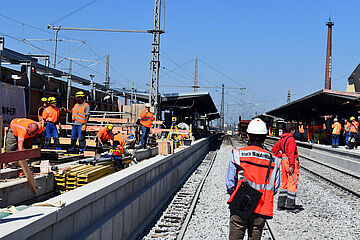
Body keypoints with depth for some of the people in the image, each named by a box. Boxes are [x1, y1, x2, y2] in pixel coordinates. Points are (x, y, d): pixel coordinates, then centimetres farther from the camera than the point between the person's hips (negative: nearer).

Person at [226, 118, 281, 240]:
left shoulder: (237, 155, -5)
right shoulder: (273, 161, 1)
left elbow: (230, 184, -4)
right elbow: (275, 188, 5)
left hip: (239, 208, -2)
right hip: (261, 211, 2)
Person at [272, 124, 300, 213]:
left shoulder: (282, 139, 13)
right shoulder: (291, 139, -13)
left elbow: (274, 150, 20)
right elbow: (291, 153, -20)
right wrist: (291, 166, -23)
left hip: (283, 162, 9)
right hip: (290, 162, -9)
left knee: (285, 184, 15)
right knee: (292, 184, -4)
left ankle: (280, 205, 18)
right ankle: (290, 206, -3)